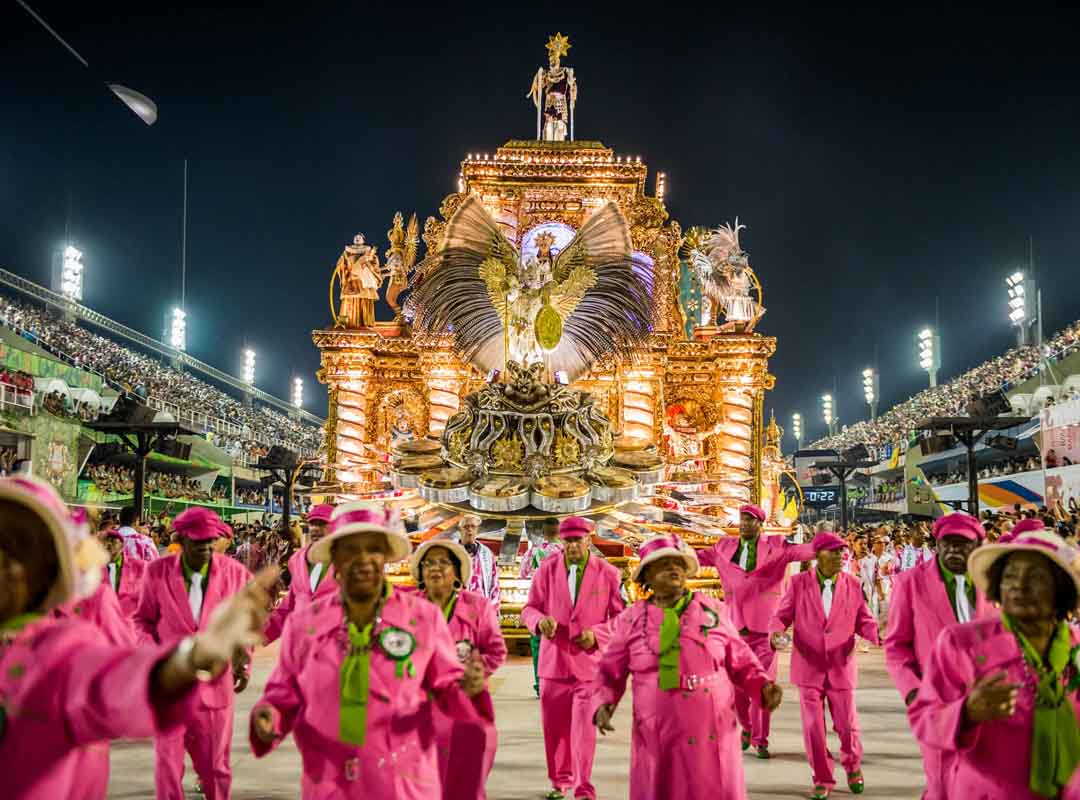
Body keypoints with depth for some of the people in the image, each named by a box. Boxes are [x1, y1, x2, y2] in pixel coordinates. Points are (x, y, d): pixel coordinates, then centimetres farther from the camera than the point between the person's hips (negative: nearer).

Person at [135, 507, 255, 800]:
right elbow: (144, 619, 7)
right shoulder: (157, 572, -6)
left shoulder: (234, 572, -5)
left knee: (215, 766, 13)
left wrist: (243, 658, -4)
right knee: (167, 763, 5)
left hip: (215, 682, 0)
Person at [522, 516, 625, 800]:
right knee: (554, 727, 11)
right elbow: (529, 608, 7)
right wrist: (540, 620, -15)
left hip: (589, 662, -2)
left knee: (584, 729, -6)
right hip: (554, 660, 2)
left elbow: (621, 616, 3)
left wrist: (596, 634, -13)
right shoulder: (547, 569, 2)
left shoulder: (608, 573, -2)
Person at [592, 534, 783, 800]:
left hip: (712, 735, 1)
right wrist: (602, 704, -8)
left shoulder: (713, 610, 4)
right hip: (658, 739, 0)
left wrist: (764, 686, -6)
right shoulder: (631, 619, 2)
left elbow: (740, 661, 10)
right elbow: (609, 672, 9)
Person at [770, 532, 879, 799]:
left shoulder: (853, 585, -1)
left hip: (841, 668, 1)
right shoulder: (799, 583, -5)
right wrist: (776, 634, -24)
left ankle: (853, 765, 39)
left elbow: (864, 621, 3)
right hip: (809, 667, -1)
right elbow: (781, 616, -2)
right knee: (813, 727, 3)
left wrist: (880, 635, -18)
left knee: (847, 725, 8)